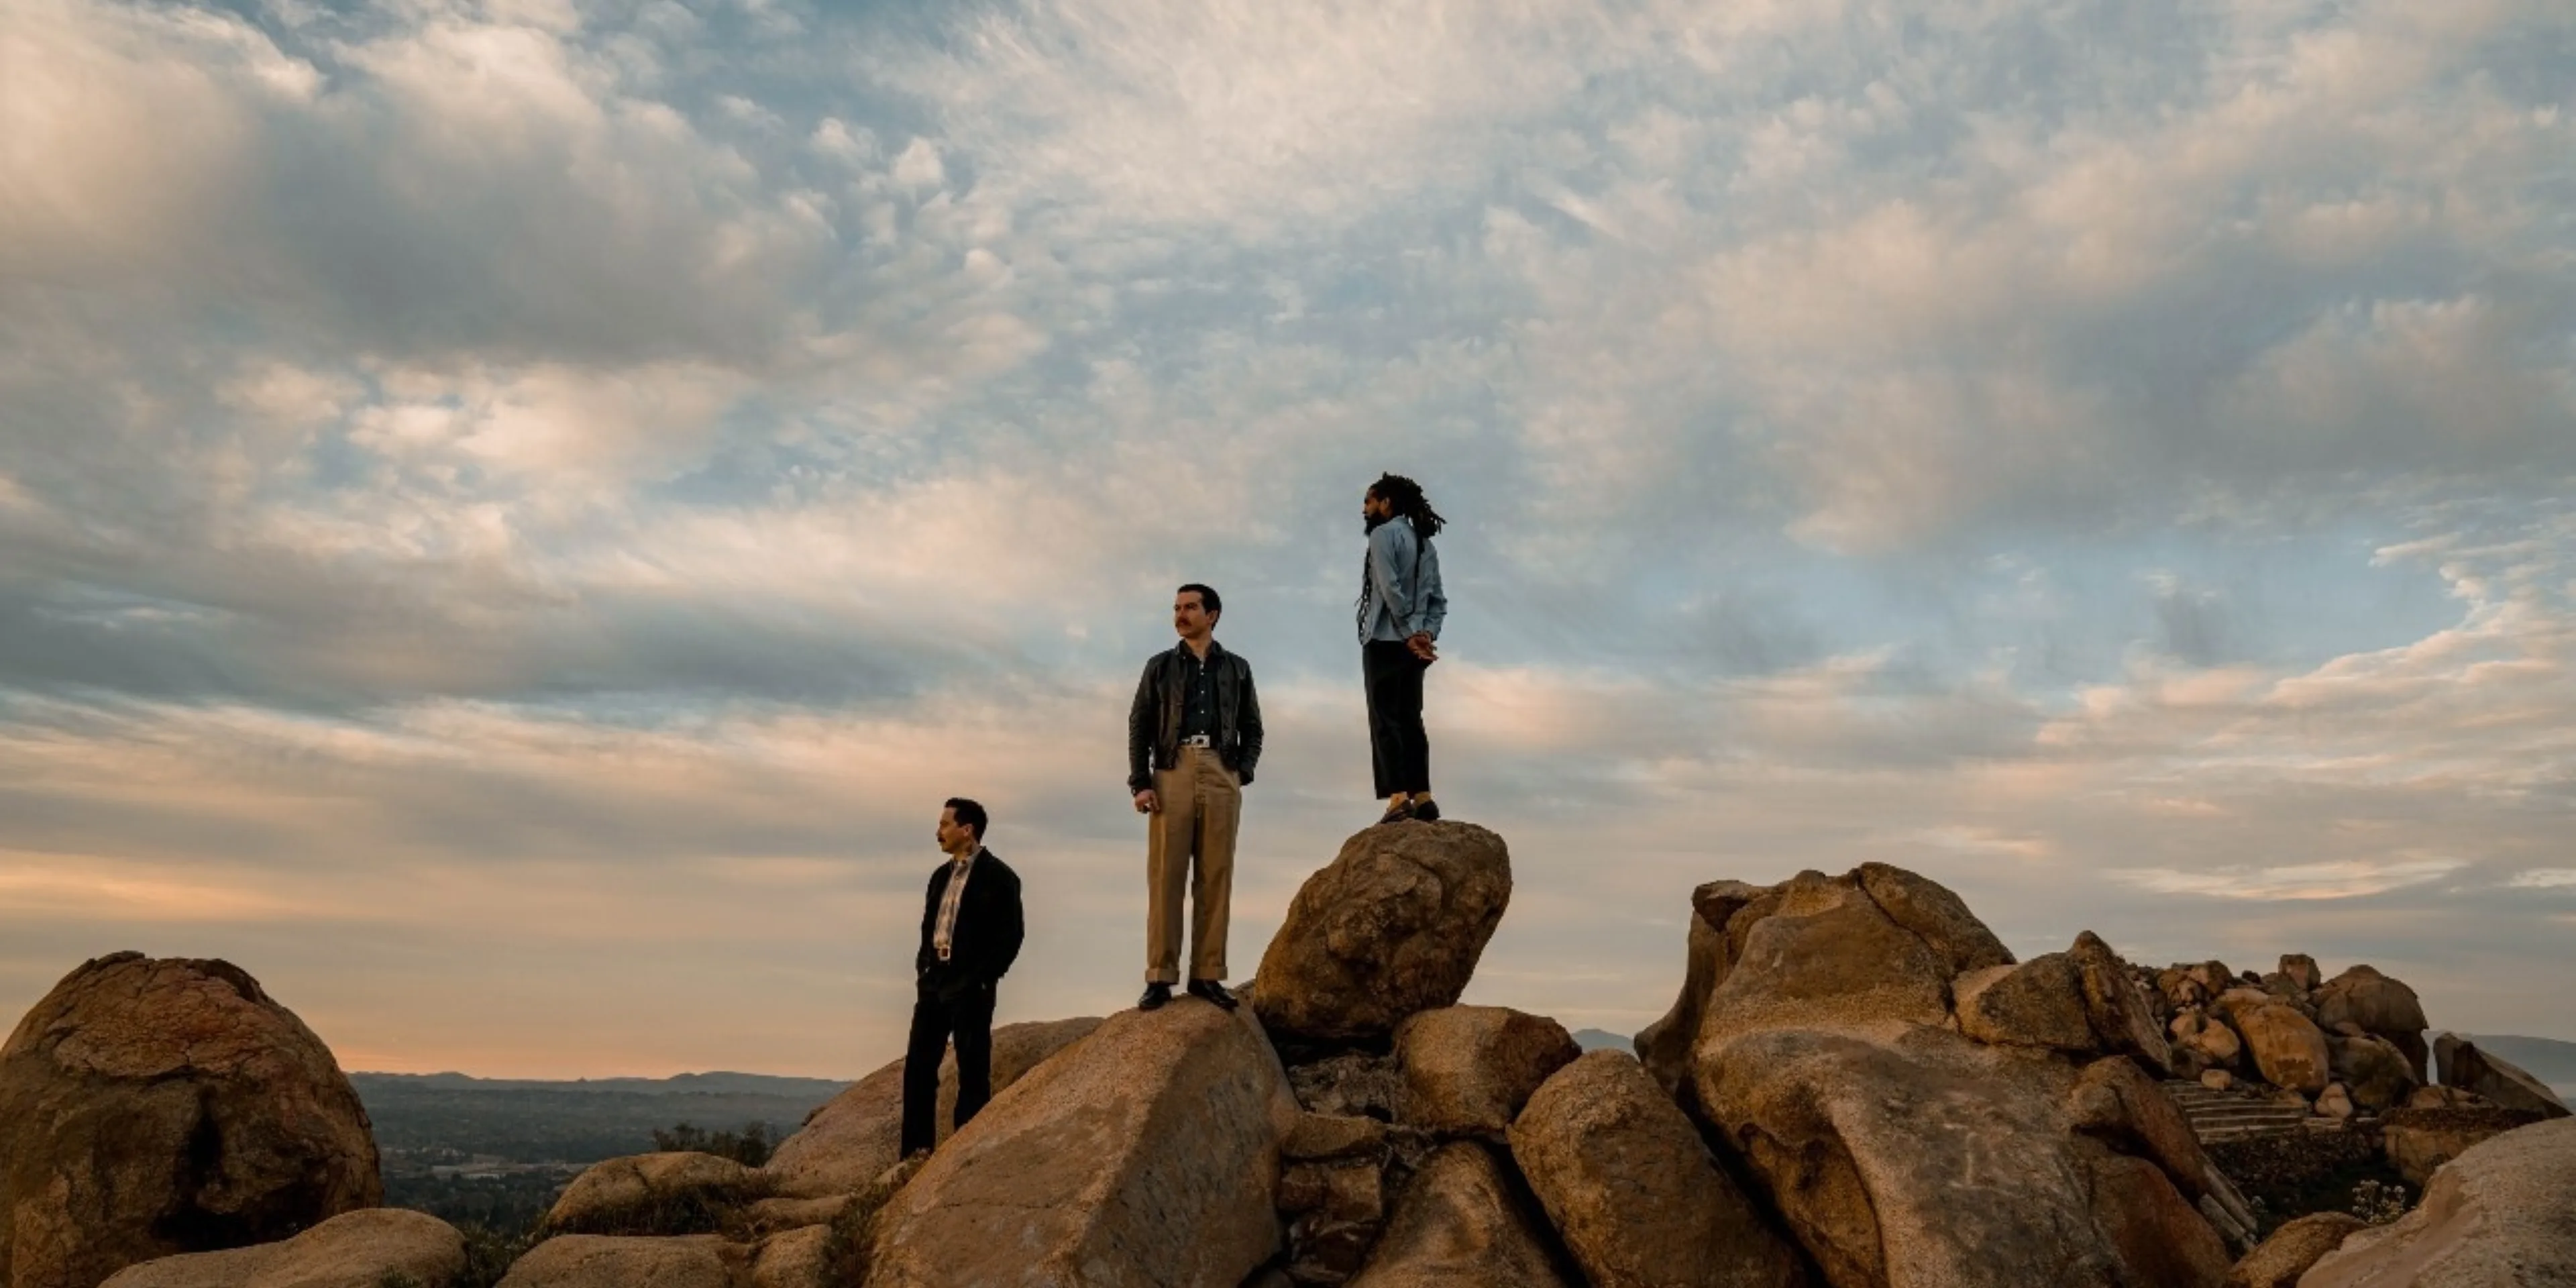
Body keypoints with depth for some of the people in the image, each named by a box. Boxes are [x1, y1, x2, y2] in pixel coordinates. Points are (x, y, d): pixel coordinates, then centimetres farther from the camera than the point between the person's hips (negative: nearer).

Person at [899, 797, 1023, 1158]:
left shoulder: (998, 876, -7)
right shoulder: (942, 875, 15)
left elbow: (1011, 935, -11)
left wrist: (983, 979, -14)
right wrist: (923, 968, 7)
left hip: (970, 986, -7)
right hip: (934, 981, 8)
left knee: (972, 1071, -1)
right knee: (918, 1065, 7)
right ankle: (917, 1151, 14)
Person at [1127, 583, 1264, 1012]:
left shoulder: (1237, 668, 16)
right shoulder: (1160, 666, 15)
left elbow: (1252, 729, 16)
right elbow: (1139, 727, 9)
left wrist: (1243, 773, 0)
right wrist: (1140, 783, -3)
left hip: (1221, 777, 1)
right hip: (1172, 774, -1)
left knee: (1215, 879, -2)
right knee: (1165, 877, -6)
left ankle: (1207, 975, 0)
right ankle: (1160, 978, -6)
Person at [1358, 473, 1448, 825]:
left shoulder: (1384, 534, -5)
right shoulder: (1425, 542, 20)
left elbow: (1390, 589, -17)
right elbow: (1438, 600, 13)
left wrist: (1410, 635, -15)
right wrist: (1427, 633, 1)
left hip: (1386, 641, -8)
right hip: (1413, 645, 8)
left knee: (1385, 720, -9)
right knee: (1409, 719, 9)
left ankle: (1399, 797, -18)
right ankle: (1422, 796, 4)